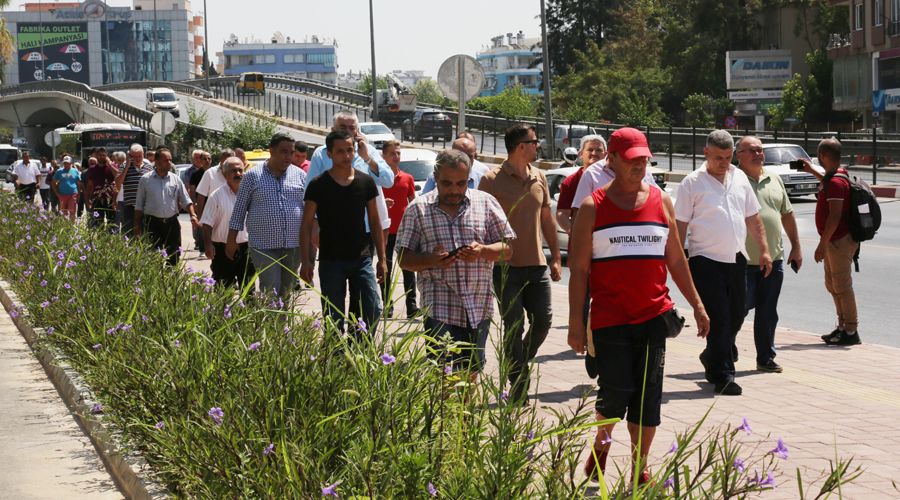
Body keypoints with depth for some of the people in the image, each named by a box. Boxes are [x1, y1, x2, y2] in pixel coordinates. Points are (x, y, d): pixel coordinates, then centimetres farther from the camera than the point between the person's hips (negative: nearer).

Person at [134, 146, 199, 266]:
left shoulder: (175, 179, 8)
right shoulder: (146, 179, 2)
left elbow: (186, 200, 10)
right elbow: (139, 205, 7)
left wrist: (192, 215, -7)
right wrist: (137, 225, 4)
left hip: (172, 223, 3)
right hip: (153, 224, -3)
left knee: (174, 257, 8)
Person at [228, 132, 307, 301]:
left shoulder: (300, 175, 10)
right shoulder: (252, 176, 3)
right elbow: (239, 210, 6)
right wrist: (231, 240, 3)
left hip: (293, 247, 3)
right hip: (263, 247, -3)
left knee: (285, 293, 10)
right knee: (270, 293, -13)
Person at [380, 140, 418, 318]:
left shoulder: (408, 179, 9)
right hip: (385, 231, -2)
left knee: (408, 269, -2)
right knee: (386, 270, 2)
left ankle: (411, 307, -3)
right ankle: (387, 306, 8)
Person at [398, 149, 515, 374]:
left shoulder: (486, 203, 9)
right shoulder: (418, 209, 5)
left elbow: (507, 250, 8)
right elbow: (405, 260, 4)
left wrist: (482, 251, -13)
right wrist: (431, 260, -16)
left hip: (479, 307, 2)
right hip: (439, 306, -2)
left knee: (471, 372, 8)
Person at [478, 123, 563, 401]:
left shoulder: (539, 178, 11)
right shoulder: (492, 180, -6)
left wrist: (556, 258, 15)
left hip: (537, 265, 5)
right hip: (506, 266, -5)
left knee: (543, 321, 0)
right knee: (514, 328, -2)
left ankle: (521, 364, 26)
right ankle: (518, 387, 7)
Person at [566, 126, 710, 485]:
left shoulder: (661, 202, 10)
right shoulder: (593, 207, 1)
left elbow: (676, 259, 17)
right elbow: (579, 269, 0)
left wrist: (697, 305, 15)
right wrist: (575, 322, -4)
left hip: (653, 316, 3)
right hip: (609, 318, -3)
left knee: (648, 395, 1)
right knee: (616, 391, -8)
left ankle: (639, 470, 13)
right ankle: (602, 443, 23)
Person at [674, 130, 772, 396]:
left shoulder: (739, 177, 12)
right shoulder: (693, 182, -4)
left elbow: (753, 217, 18)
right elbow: (680, 225, -3)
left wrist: (764, 249, 12)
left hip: (736, 258, 6)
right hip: (706, 260, -5)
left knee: (736, 315, 11)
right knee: (718, 319, -7)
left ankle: (712, 357, 35)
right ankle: (722, 376, -3)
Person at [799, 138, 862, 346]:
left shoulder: (836, 181, -21)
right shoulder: (837, 176, 11)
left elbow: (835, 215, -25)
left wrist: (823, 244, -23)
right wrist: (812, 171, 42)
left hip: (840, 241, -11)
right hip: (834, 241, 11)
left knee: (842, 285, -5)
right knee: (832, 284, 17)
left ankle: (851, 332, 0)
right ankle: (843, 327, 26)